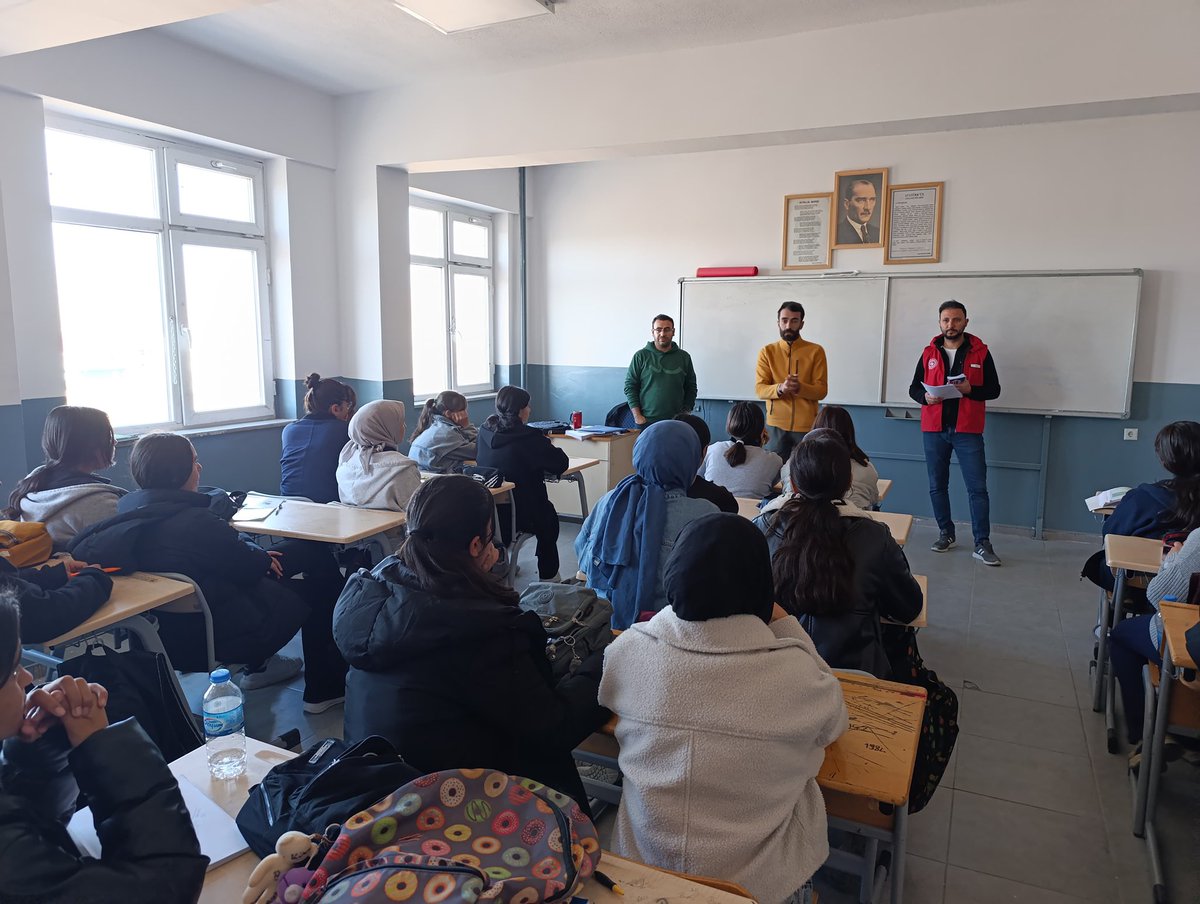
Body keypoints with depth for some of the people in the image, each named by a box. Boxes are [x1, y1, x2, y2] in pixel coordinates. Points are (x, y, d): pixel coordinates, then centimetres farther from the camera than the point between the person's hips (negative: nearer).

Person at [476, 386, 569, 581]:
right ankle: (548, 576, 38)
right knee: (549, 516, 28)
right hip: (522, 514, -5)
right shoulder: (529, 437, -21)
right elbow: (562, 463, -13)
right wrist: (547, 447, 8)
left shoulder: (485, 431, -4)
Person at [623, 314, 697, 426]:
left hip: (676, 422, 2)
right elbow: (630, 387, 3)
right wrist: (637, 416, -5)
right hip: (646, 421, -1)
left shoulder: (684, 357, 10)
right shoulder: (641, 356, 3)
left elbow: (691, 388, 15)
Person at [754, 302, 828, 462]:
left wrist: (800, 388, -24)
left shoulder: (816, 351, 0)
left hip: (807, 426, -1)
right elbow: (759, 389, -3)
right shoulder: (767, 352, 3)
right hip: (776, 425, 1)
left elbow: (821, 390, -4)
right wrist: (780, 388, -24)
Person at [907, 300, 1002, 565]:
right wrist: (925, 397, -12)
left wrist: (970, 390, -17)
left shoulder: (980, 352, 2)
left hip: (968, 431, -2)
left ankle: (982, 543, 1)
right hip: (934, 429, 2)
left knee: (977, 488, -4)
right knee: (937, 486, 9)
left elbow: (994, 390, 2)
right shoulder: (929, 353, 6)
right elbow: (914, 388, 10)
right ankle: (946, 533, 24)